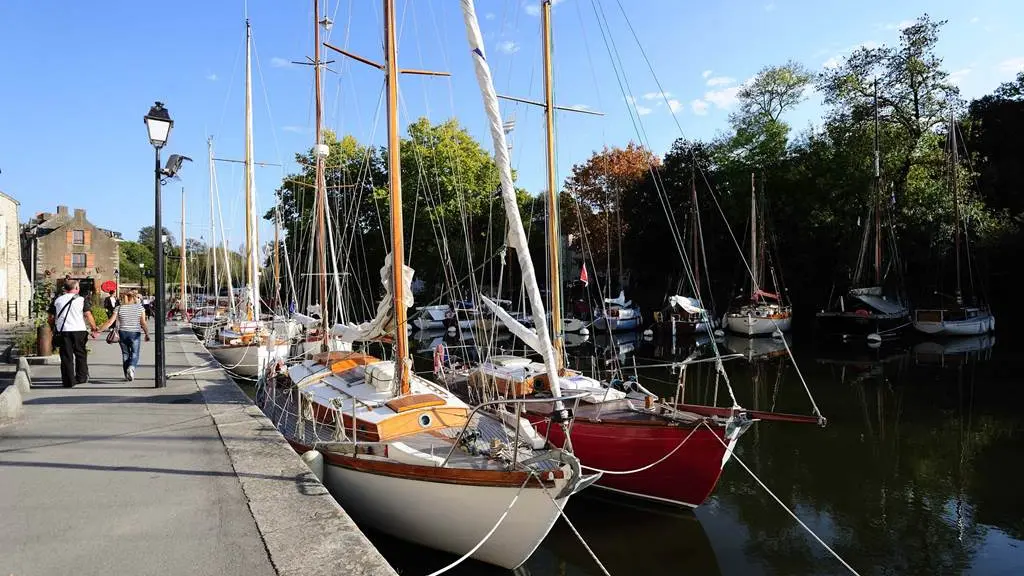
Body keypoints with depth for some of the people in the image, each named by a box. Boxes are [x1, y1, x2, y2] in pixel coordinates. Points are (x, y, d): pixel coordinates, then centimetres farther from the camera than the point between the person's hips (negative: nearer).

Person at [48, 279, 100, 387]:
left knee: (66, 357, 4)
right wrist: (94, 329, 2)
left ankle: (69, 381, 3)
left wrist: (53, 329, 22)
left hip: (63, 331, 1)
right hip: (79, 331, -1)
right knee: (80, 355, 13)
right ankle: (81, 378, 15)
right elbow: (88, 316, -5)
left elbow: (51, 318, 8)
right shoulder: (81, 300, 0)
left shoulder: (57, 300, 7)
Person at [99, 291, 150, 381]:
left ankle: (127, 376, 17)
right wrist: (147, 334, -6)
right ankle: (131, 367, -22)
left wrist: (98, 331, 0)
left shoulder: (119, 308, 2)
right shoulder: (140, 308, -2)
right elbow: (143, 323, -9)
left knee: (125, 354, 14)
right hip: (135, 334, -2)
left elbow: (110, 322, -5)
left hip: (122, 333, 2)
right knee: (135, 354, 7)